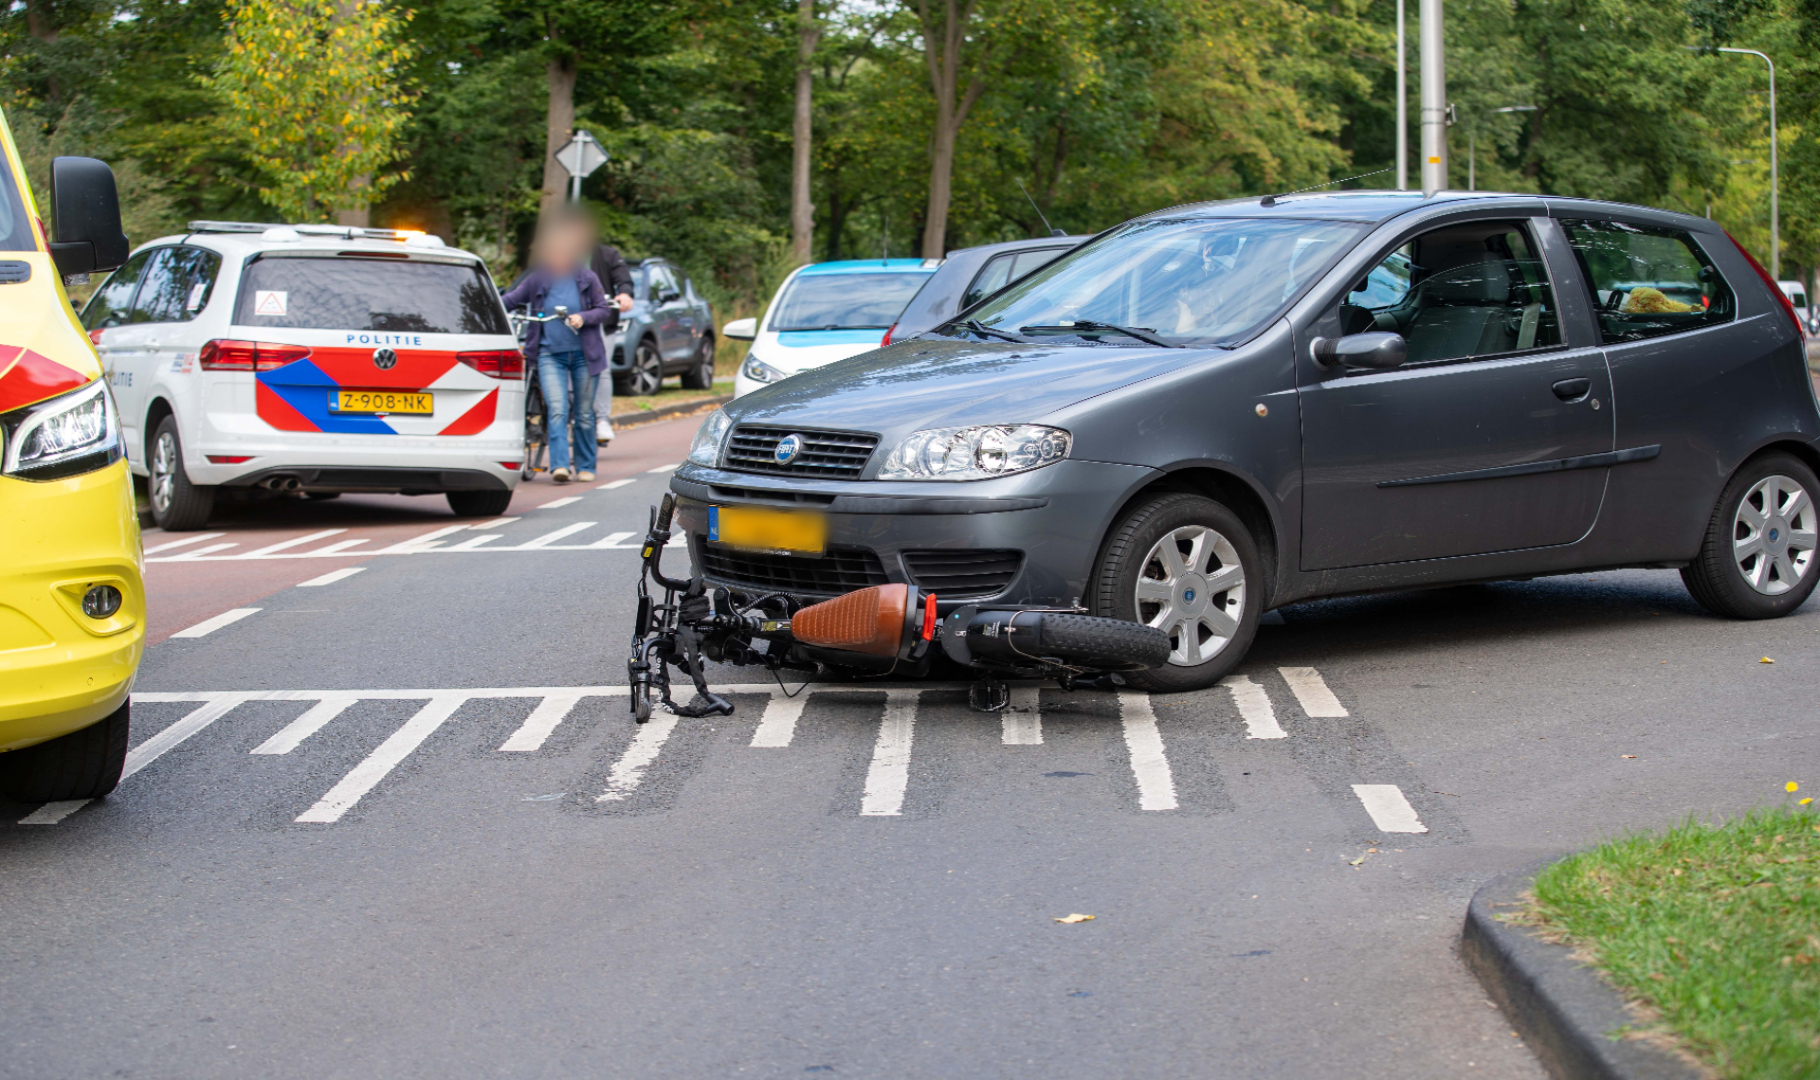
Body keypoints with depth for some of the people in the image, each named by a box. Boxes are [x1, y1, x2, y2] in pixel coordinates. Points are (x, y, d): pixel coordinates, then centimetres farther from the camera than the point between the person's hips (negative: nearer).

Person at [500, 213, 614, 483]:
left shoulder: (586, 277, 1)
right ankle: (559, 465, -21)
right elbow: (509, 300, 10)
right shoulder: (536, 280, 2)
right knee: (557, 410, -14)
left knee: (584, 413, 7)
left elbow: (604, 310, 3)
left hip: (584, 354, 0)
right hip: (550, 353, 0)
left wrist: (583, 318, -14)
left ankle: (585, 466, 18)